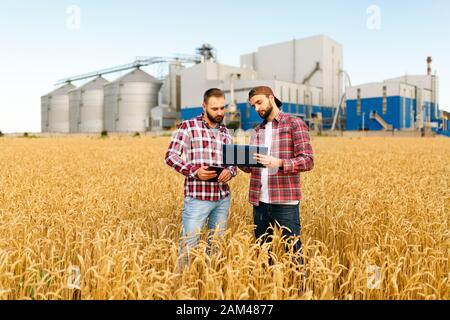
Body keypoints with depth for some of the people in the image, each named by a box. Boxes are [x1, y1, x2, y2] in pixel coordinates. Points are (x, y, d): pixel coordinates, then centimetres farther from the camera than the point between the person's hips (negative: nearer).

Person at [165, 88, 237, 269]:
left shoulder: (225, 133, 14)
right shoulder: (188, 126, -3)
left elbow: (233, 163, 17)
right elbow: (171, 156, -7)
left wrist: (230, 172, -7)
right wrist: (194, 171, -20)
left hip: (223, 198, 5)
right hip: (197, 197, -5)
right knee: (188, 245, 0)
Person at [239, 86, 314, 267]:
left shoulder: (295, 124, -2)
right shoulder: (257, 131, 15)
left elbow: (308, 161, -9)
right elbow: (250, 167, 14)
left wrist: (278, 163, -24)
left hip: (285, 202, -5)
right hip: (259, 202, 6)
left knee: (293, 251, 2)